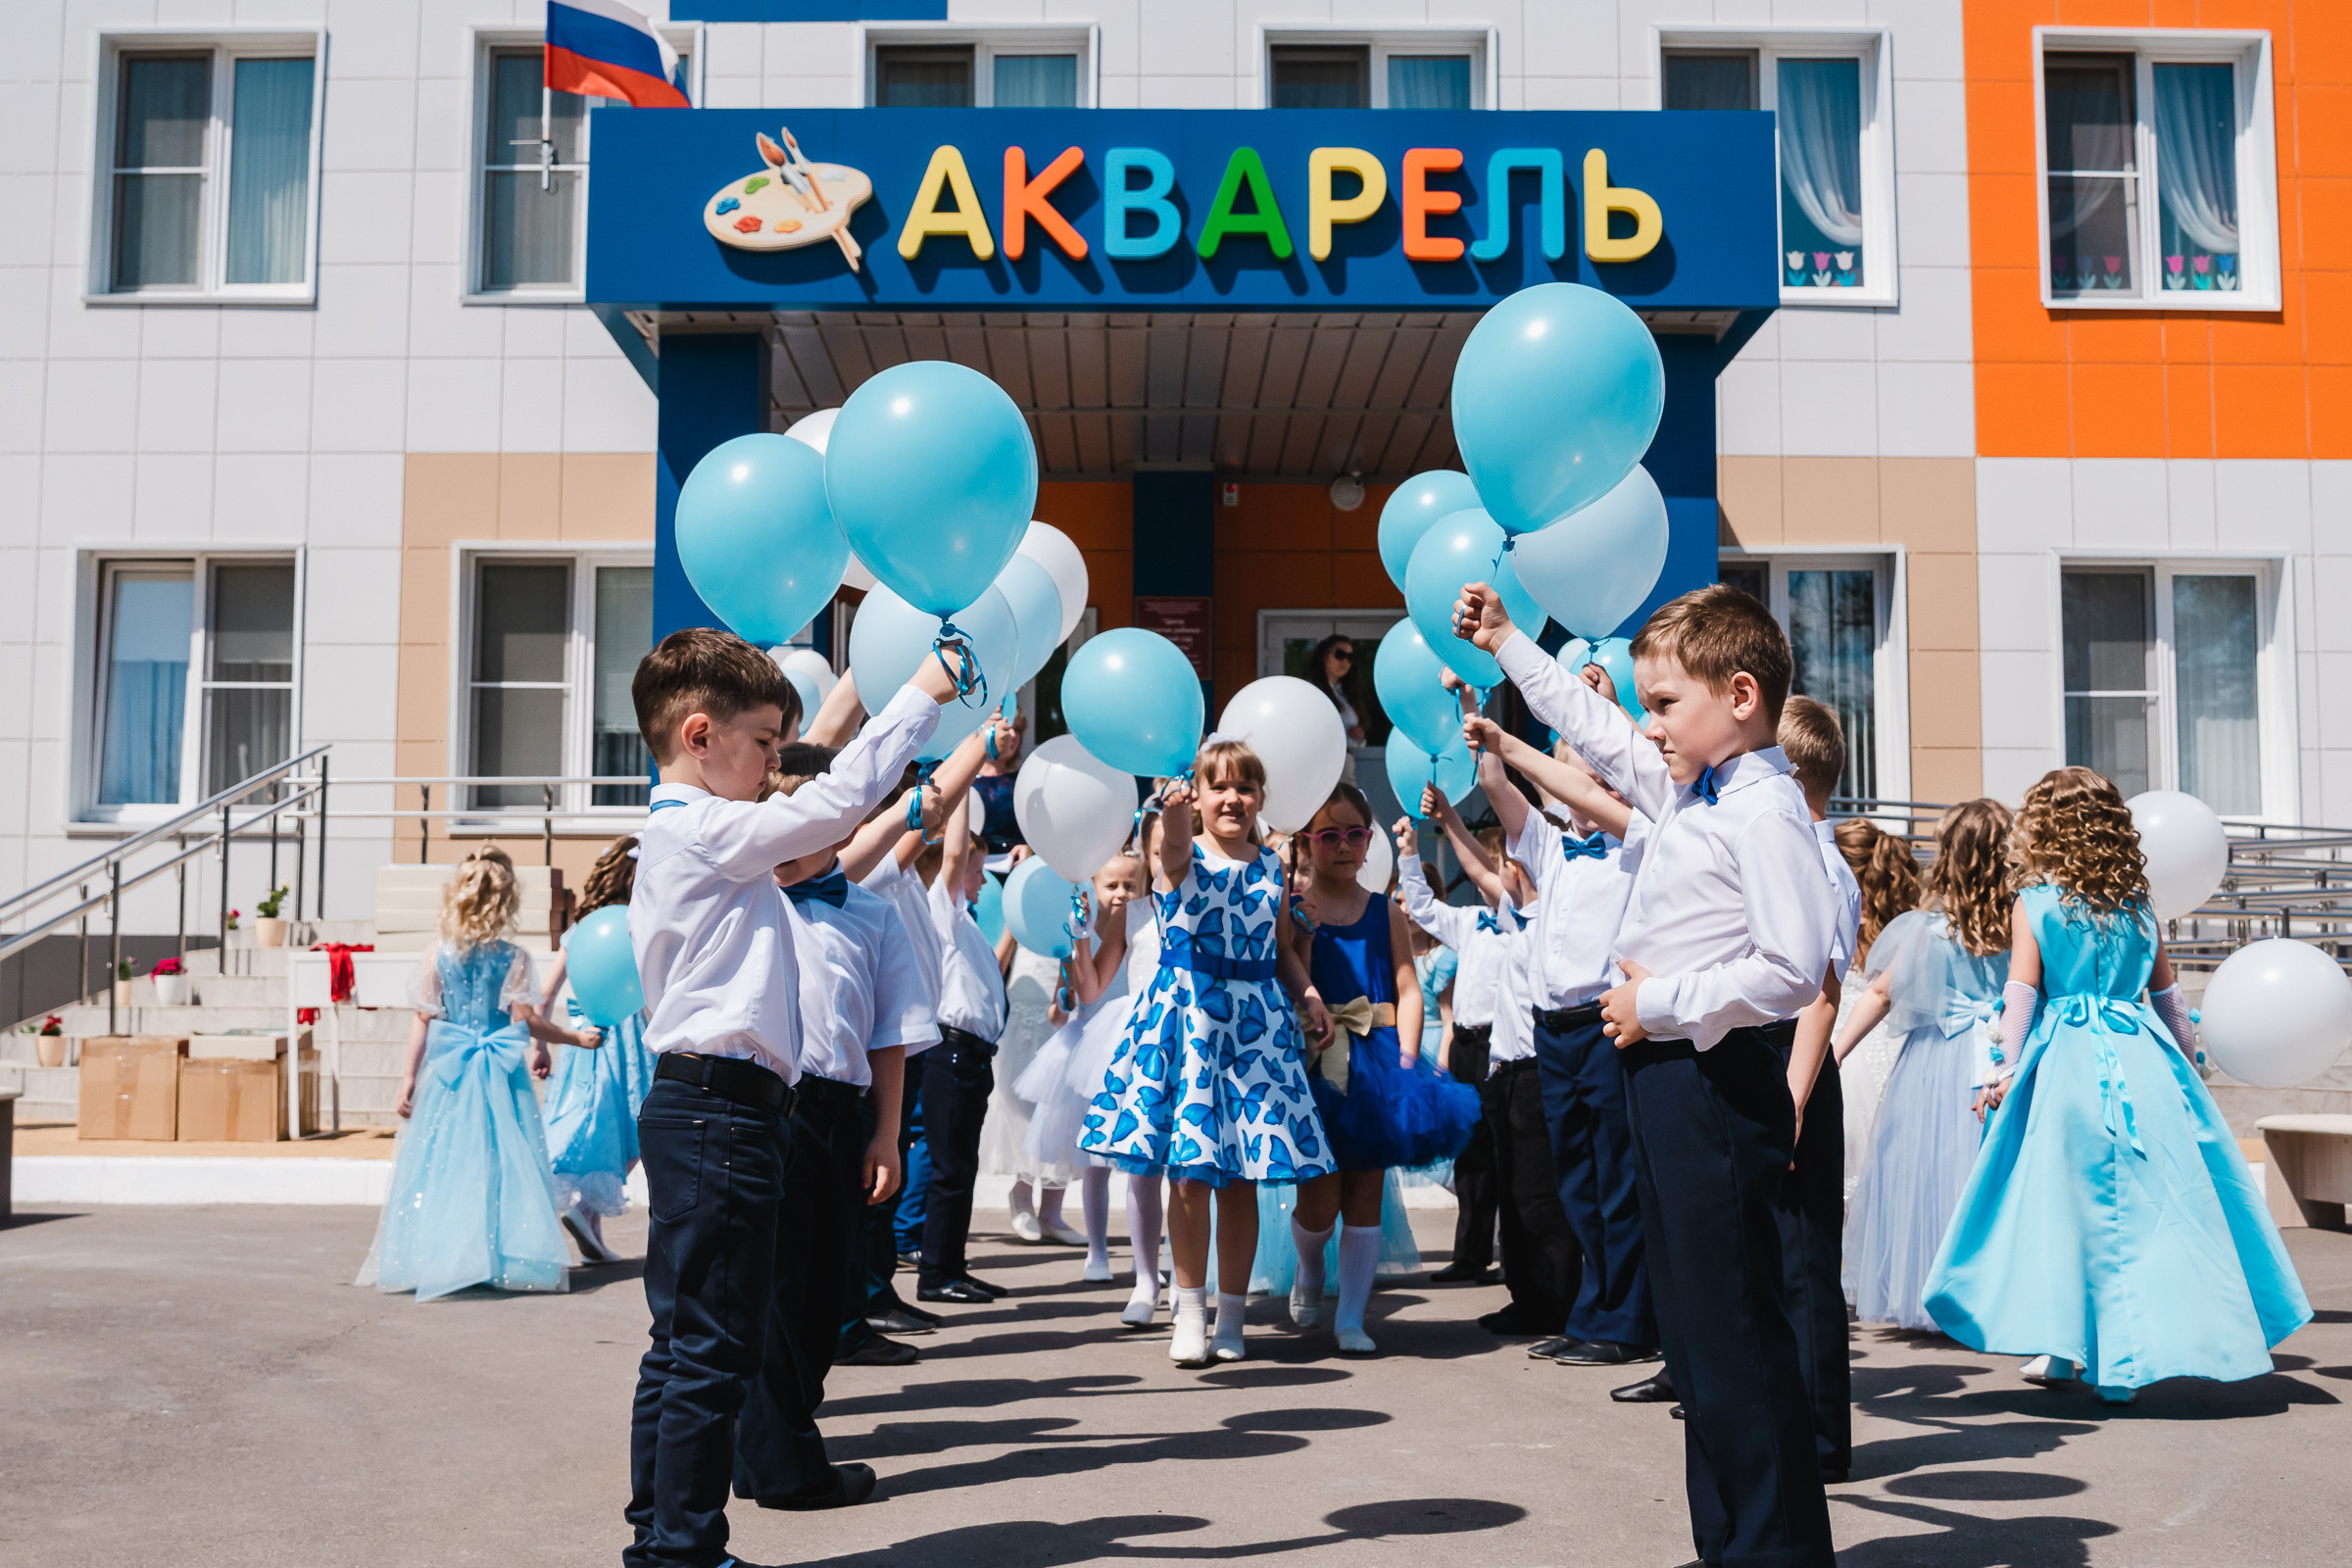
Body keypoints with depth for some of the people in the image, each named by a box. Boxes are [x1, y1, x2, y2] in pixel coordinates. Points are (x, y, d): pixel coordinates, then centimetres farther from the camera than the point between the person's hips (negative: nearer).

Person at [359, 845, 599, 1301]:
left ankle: (433, 1259, 8)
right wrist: (575, 1037, 3)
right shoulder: (513, 957, -6)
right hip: (501, 1075, -1)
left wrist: (409, 1075, 6)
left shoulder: (437, 955, -1)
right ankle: (507, 1257, 3)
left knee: (440, 1168, 7)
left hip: (447, 1073, 1)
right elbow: (525, 1018, -9)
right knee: (501, 1162, 4)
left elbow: (424, 1018, 1)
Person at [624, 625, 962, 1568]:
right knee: (714, 1346, -5)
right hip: (720, 1110, -11)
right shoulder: (707, 829, -12)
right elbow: (835, 803, -16)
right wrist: (923, 694, -9)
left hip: (699, 1109, 11)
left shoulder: (684, 837, 20)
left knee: (684, 1341, 14)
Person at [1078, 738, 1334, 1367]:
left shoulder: (1271, 865, 10)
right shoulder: (1184, 854, -3)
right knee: (1190, 1174, -2)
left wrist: (1309, 994, 0)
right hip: (1186, 1013, -3)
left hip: (1256, 1021, 3)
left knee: (1241, 1180, 5)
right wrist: (1174, 816, -51)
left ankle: (1231, 1314, 17)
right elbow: (1174, 851, -28)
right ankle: (1190, 1309, 13)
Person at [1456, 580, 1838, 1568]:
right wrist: (1505, 643, 34)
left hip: (1717, 1086, -10)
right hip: (1664, 1080, 10)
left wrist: (1662, 1004, -18)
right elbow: (1594, 730, 29)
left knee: (1735, 1337, -5)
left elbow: (1792, 969, -26)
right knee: (1695, 1336, 15)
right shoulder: (1684, 793, 13)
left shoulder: (1765, 813, -16)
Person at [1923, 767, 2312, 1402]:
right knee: (2139, 1206, 5)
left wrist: (2004, 1073, -2)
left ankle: (2060, 1349, 12)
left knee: (2060, 1201, 7)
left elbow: (2021, 996, -5)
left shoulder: (2032, 904, 0)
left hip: (2062, 1064, -2)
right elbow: (2168, 995, 16)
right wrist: (2186, 1057, 28)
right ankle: (2122, 1364, 6)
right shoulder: (2138, 905, 10)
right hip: (2141, 1064, 2)